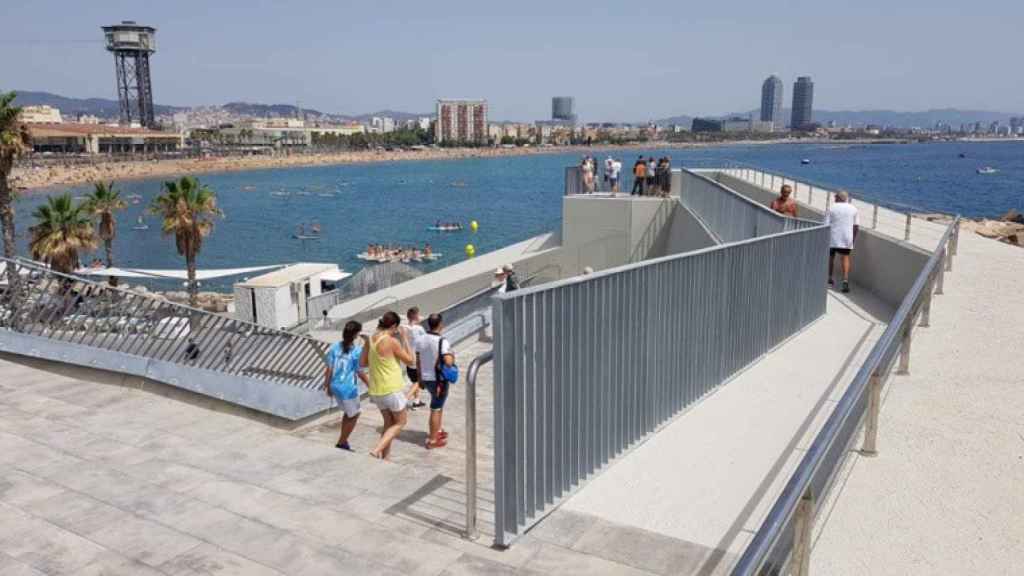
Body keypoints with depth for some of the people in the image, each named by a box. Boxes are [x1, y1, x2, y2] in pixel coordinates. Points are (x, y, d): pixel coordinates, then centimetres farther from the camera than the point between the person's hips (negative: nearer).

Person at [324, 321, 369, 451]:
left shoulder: (335, 347, -1)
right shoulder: (357, 350, -16)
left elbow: (329, 369, 1)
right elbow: (360, 372, -11)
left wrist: (327, 385, 13)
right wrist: (370, 385, 4)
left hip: (335, 386, 6)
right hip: (348, 388, -6)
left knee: (348, 413, 25)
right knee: (354, 415, 15)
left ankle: (343, 442, 31)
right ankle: (341, 443, 19)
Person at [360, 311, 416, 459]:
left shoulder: (370, 340, 1)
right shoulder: (392, 342, -19)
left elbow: (362, 363, 11)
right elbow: (410, 361, -8)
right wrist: (405, 339, -4)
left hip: (376, 390, 7)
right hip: (391, 389, -7)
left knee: (388, 423, 21)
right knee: (400, 422, 12)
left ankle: (384, 458, 23)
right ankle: (376, 450, -3)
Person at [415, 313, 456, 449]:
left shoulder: (420, 340, -1)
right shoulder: (442, 341, -21)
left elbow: (418, 361, 8)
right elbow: (448, 362, -28)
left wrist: (420, 377, 20)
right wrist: (452, 355, -6)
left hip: (426, 379, 7)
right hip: (439, 380, -7)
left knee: (439, 405, 26)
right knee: (436, 409, 4)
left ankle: (439, 430, 37)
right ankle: (432, 440, 12)